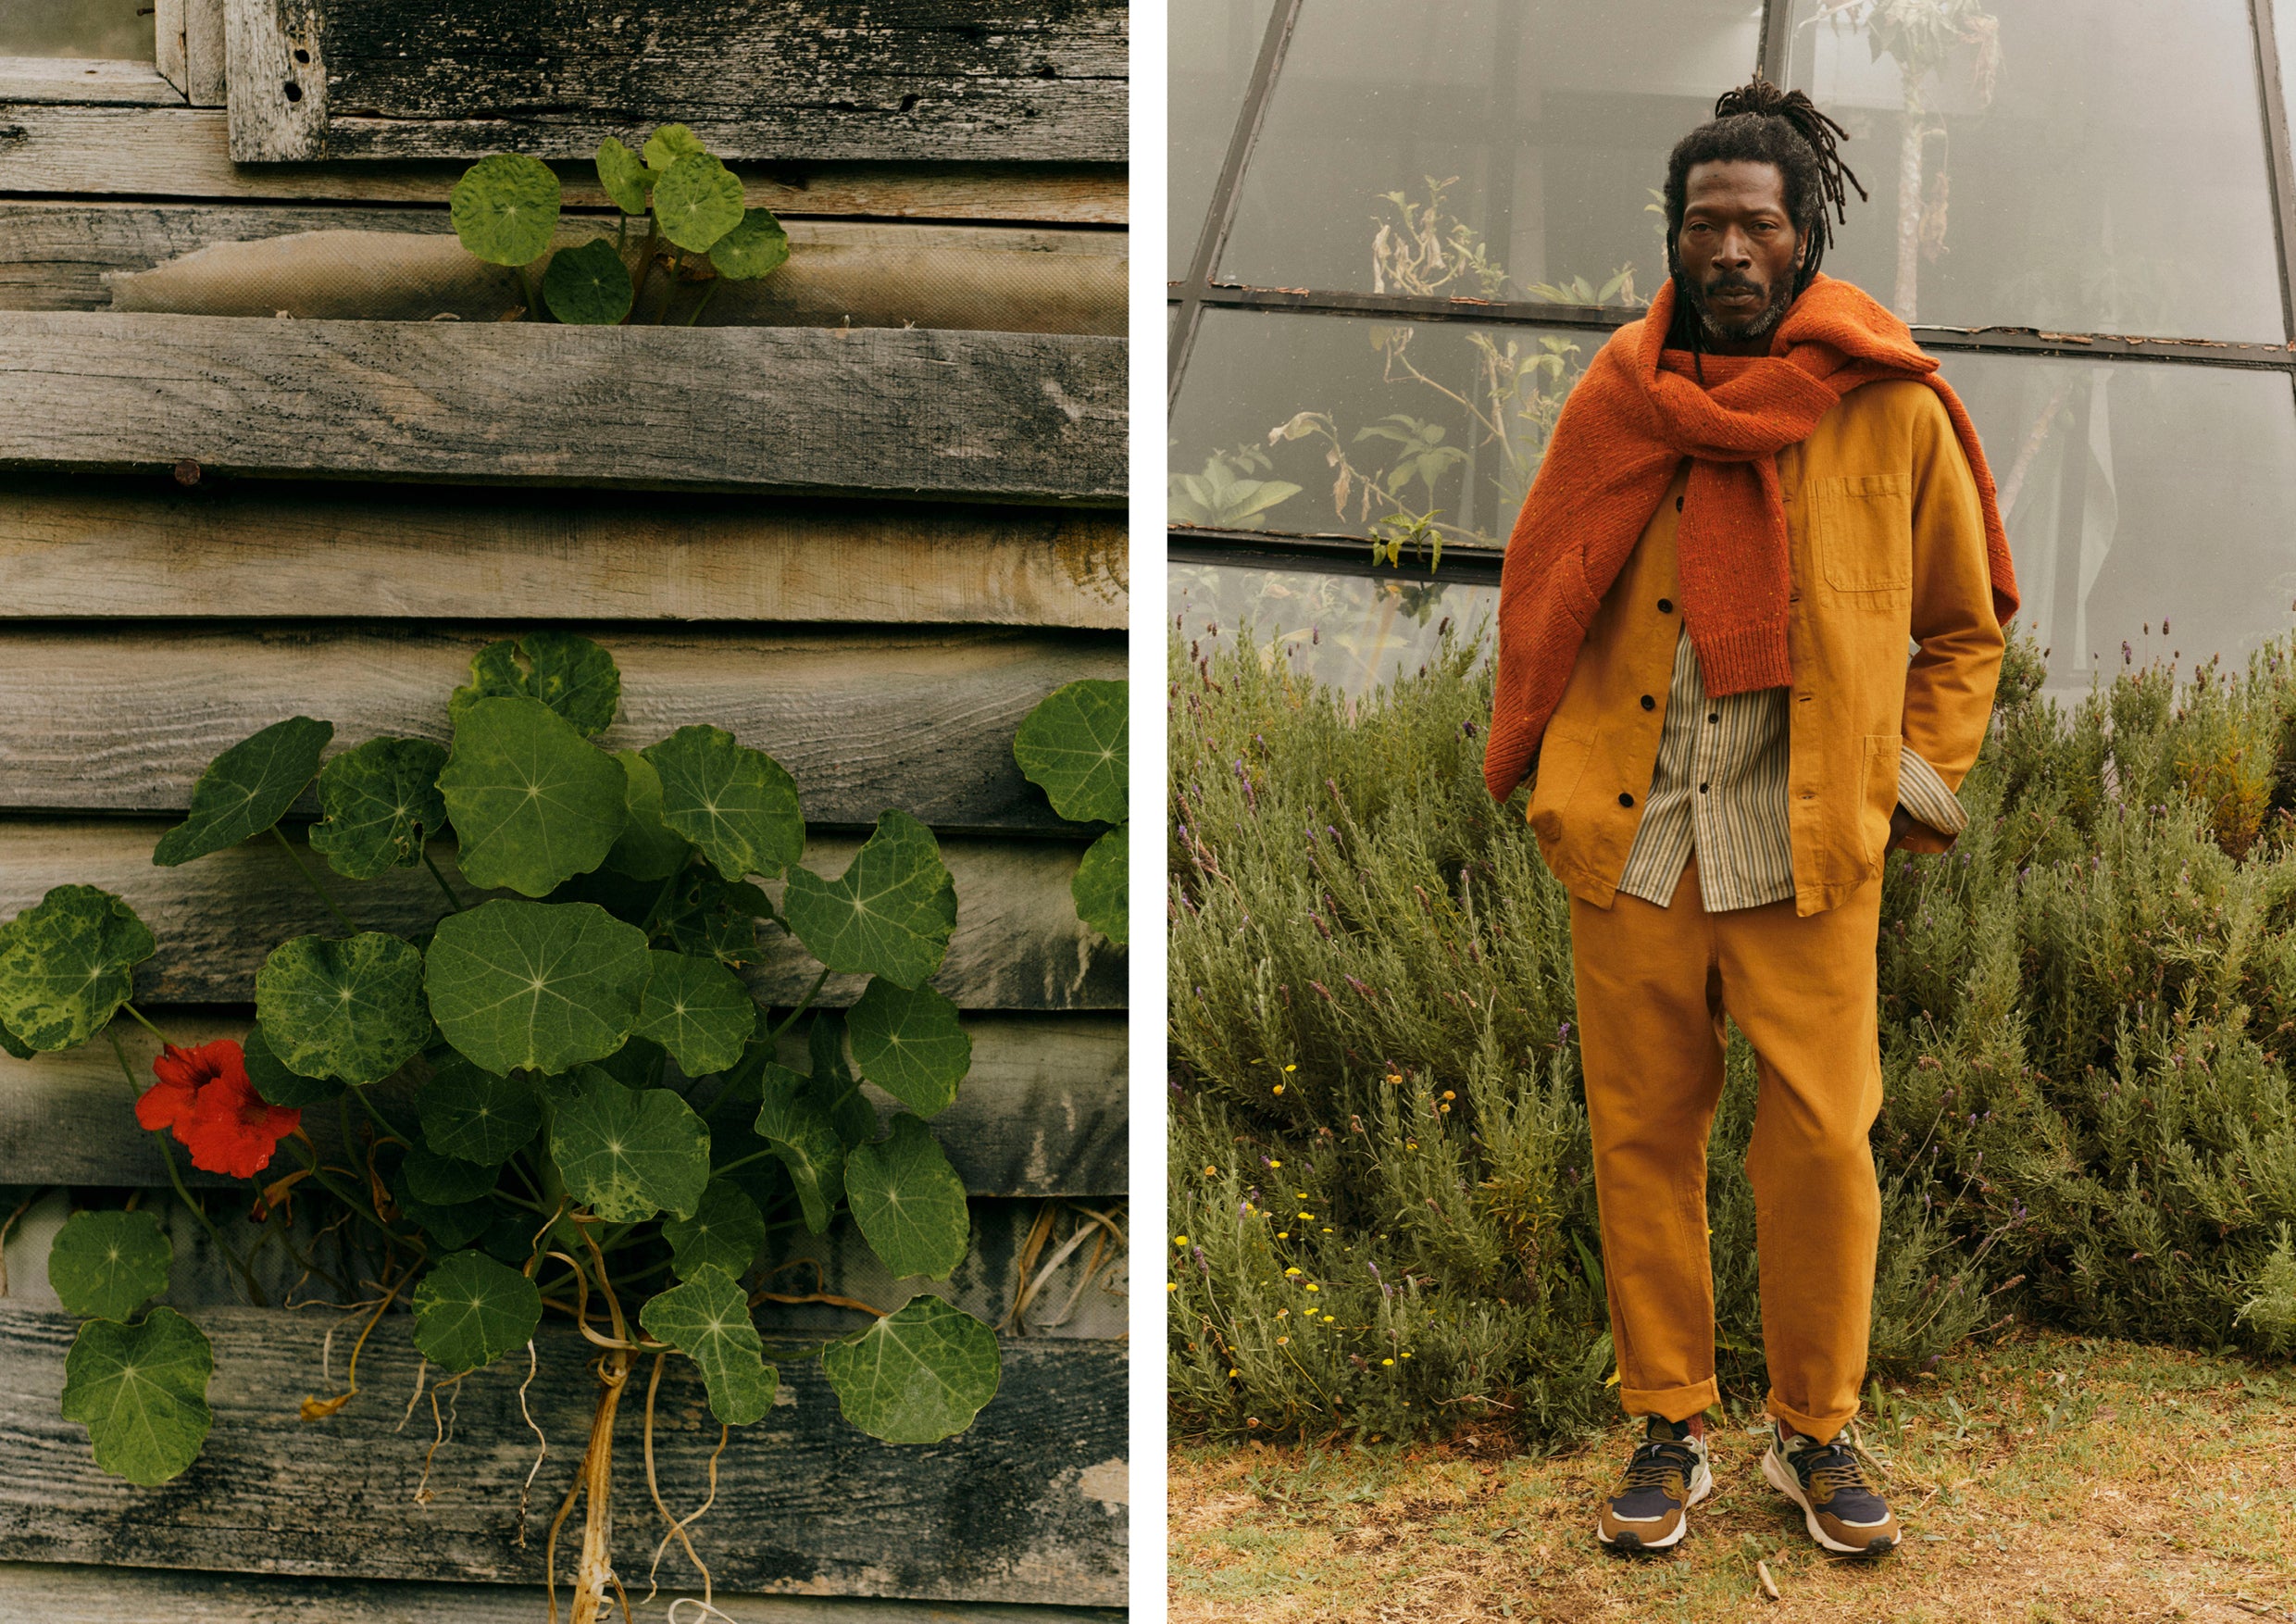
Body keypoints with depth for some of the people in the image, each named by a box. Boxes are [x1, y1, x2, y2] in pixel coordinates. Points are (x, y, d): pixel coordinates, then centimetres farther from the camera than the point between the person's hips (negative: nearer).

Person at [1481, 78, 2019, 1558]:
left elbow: (1964, 626, 12)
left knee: (1823, 1143, -2)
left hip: (1812, 853, -1)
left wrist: (1917, 786, 4)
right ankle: (1671, 1430, 21)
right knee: (1643, 1137, 7)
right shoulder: (1617, 404, 4)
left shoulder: (1894, 412, 0)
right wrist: (1549, 773, 9)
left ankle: (1818, 1434, 17)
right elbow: (1540, 605, 16)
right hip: (1629, 847, 2)